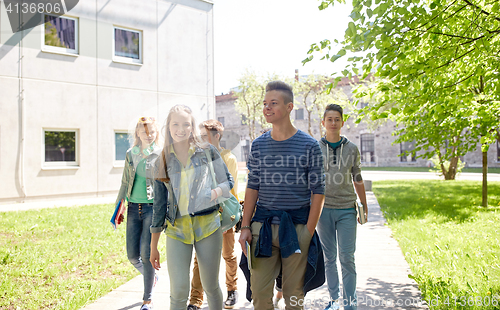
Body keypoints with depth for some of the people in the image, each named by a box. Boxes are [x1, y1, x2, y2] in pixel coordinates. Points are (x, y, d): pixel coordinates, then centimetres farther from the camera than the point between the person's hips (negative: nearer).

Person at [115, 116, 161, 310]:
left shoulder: (161, 155, -3)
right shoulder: (131, 154, 10)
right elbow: (125, 182, 17)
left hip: (153, 208, -4)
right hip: (133, 208, 4)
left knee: (146, 254, -5)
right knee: (132, 255, 6)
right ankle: (151, 276, 38)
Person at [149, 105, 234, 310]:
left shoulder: (207, 151, 1)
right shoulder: (162, 162, 5)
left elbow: (228, 181, 9)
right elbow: (159, 205, 8)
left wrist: (215, 192, -16)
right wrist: (153, 247, 9)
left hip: (208, 226, -1)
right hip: (177, 230, 1)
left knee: (211, 287, 9)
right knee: (178, 291, -6)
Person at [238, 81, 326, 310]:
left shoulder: (309, 145, -3)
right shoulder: (258, 145, 6)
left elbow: (318, 191, -2)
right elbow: (252, 188, 9)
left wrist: (309, 231, -8)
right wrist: (245, 227, 3)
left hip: (297, 226, -2)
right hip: (263, 226, 3)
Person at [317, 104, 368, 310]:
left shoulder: (352, 149, 5)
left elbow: (357, 180, 12)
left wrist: (364, 206, 14)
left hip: (347, 210, 0)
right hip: (323, 209, 0)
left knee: (347, 258, 1)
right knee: (329, 258, 9)